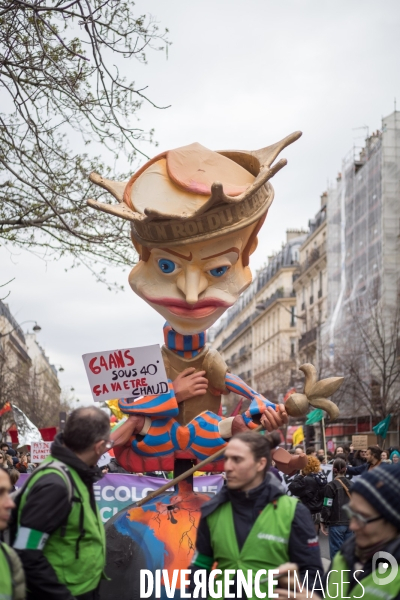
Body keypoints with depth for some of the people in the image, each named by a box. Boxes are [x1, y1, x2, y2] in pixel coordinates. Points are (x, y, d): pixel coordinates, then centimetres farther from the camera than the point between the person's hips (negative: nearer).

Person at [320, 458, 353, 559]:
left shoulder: (331, 486, -9)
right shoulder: (351, 485, 9)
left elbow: (327, 507, -11)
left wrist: (323, 523, -1)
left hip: (336, 524, -5)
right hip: (350, 523, 5)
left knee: (336, 551, -2)